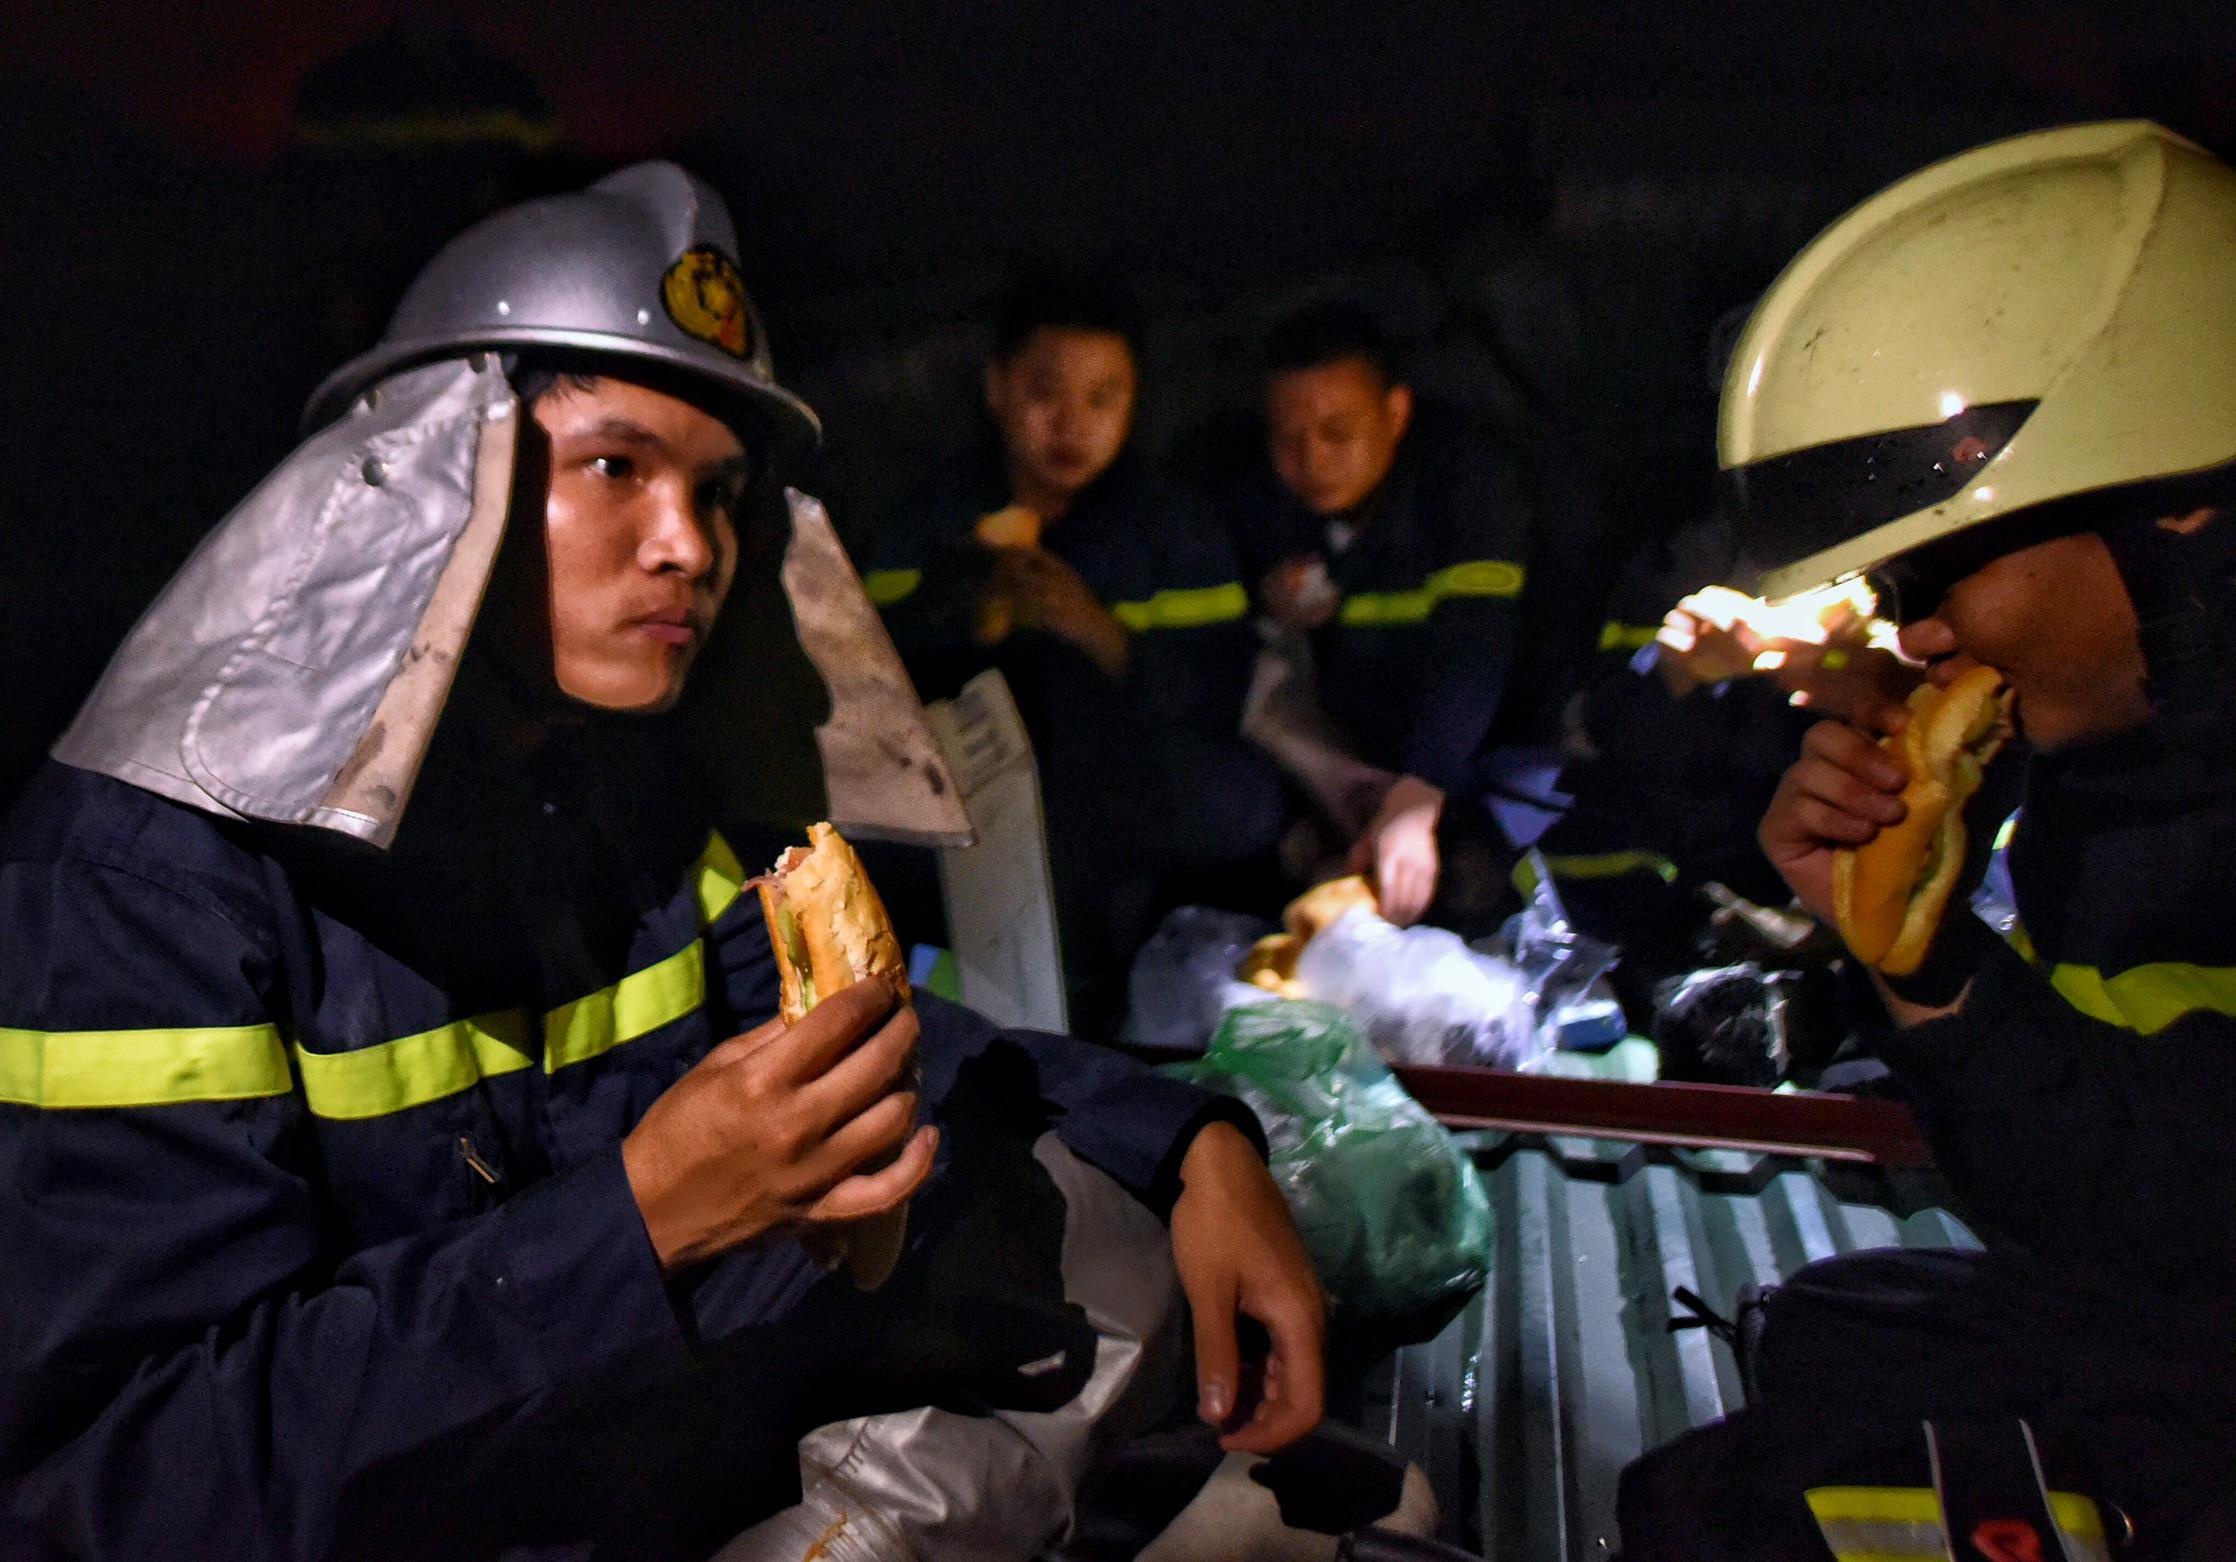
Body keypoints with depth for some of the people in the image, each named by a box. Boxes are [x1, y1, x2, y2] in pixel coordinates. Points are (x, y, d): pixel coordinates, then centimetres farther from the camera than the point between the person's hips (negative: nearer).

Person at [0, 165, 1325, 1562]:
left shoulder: (630, 769, 0)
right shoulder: (151, 862, -21)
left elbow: (858, 1029, 8)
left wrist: (1194, 1142, -7)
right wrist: (643, 1214, -34)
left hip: (641, 1383, 7)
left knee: (1088, 1217, 2)